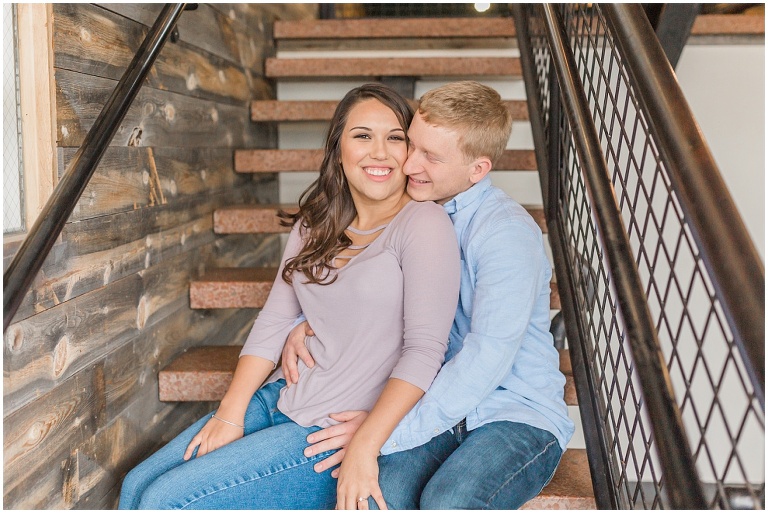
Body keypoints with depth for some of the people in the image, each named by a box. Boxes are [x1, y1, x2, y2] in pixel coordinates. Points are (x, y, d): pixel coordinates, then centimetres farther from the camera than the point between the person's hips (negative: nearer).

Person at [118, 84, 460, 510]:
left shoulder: (423, 224, -12)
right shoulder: (315, 225, 9)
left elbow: (425, 348, -18)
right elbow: (273, 321, 7)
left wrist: (364, 448, -24)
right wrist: (230, 414, -2)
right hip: (282, 399, 7)